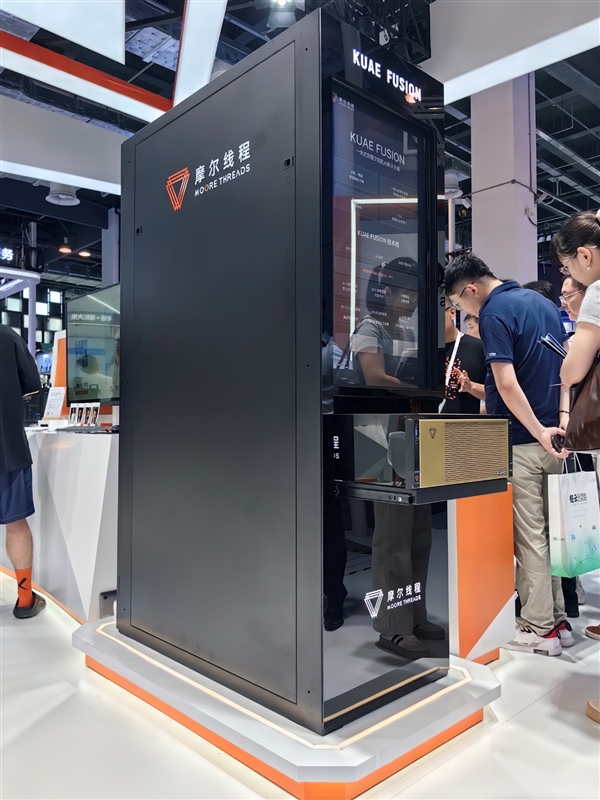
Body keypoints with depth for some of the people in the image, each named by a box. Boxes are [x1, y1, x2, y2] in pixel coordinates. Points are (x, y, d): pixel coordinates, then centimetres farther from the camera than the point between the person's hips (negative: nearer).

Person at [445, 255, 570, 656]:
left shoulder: (494, 313, -12)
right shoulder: (544, 302, 14)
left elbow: (506, 383, -22)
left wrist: (539, 432, -17)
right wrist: (562, 419, 8)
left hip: (521, 442, -8)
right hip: (554, 436, 8)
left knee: (529, 537, 0)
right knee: (550, 531, 15)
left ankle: (540, 629, 9)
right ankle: (559, 620, 23)